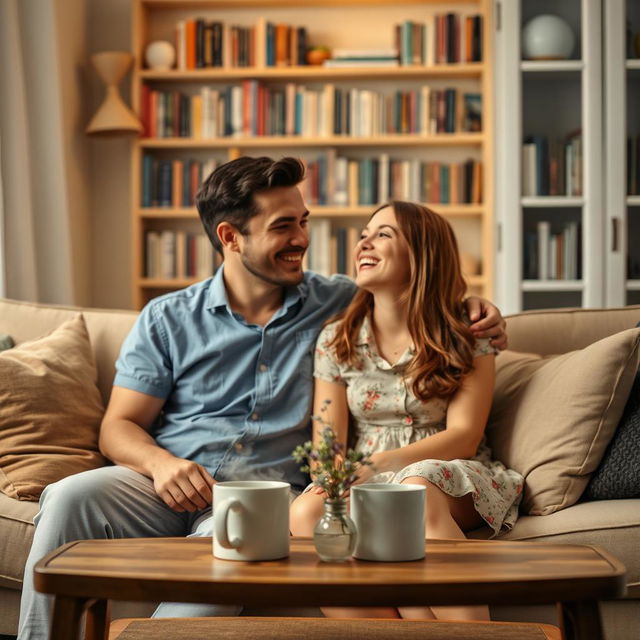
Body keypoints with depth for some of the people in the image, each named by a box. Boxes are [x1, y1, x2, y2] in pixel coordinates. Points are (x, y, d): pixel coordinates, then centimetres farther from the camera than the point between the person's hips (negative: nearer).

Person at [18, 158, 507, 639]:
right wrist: (161, 462, -14)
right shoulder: (168, 320, 12)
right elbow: (118, 427, 9)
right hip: (170, 485, 1)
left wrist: (474, 307, 6)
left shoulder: (340, 304, 15)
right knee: (71, 498, -30)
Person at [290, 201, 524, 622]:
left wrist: (378, 464, -22)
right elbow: (327, 447, 4)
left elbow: (463, 437, -8)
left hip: (451, 481, -2)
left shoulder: (467, 341, 3)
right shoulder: (336, 341, 10)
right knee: (305, 512, -31)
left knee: (417, 491, -38)